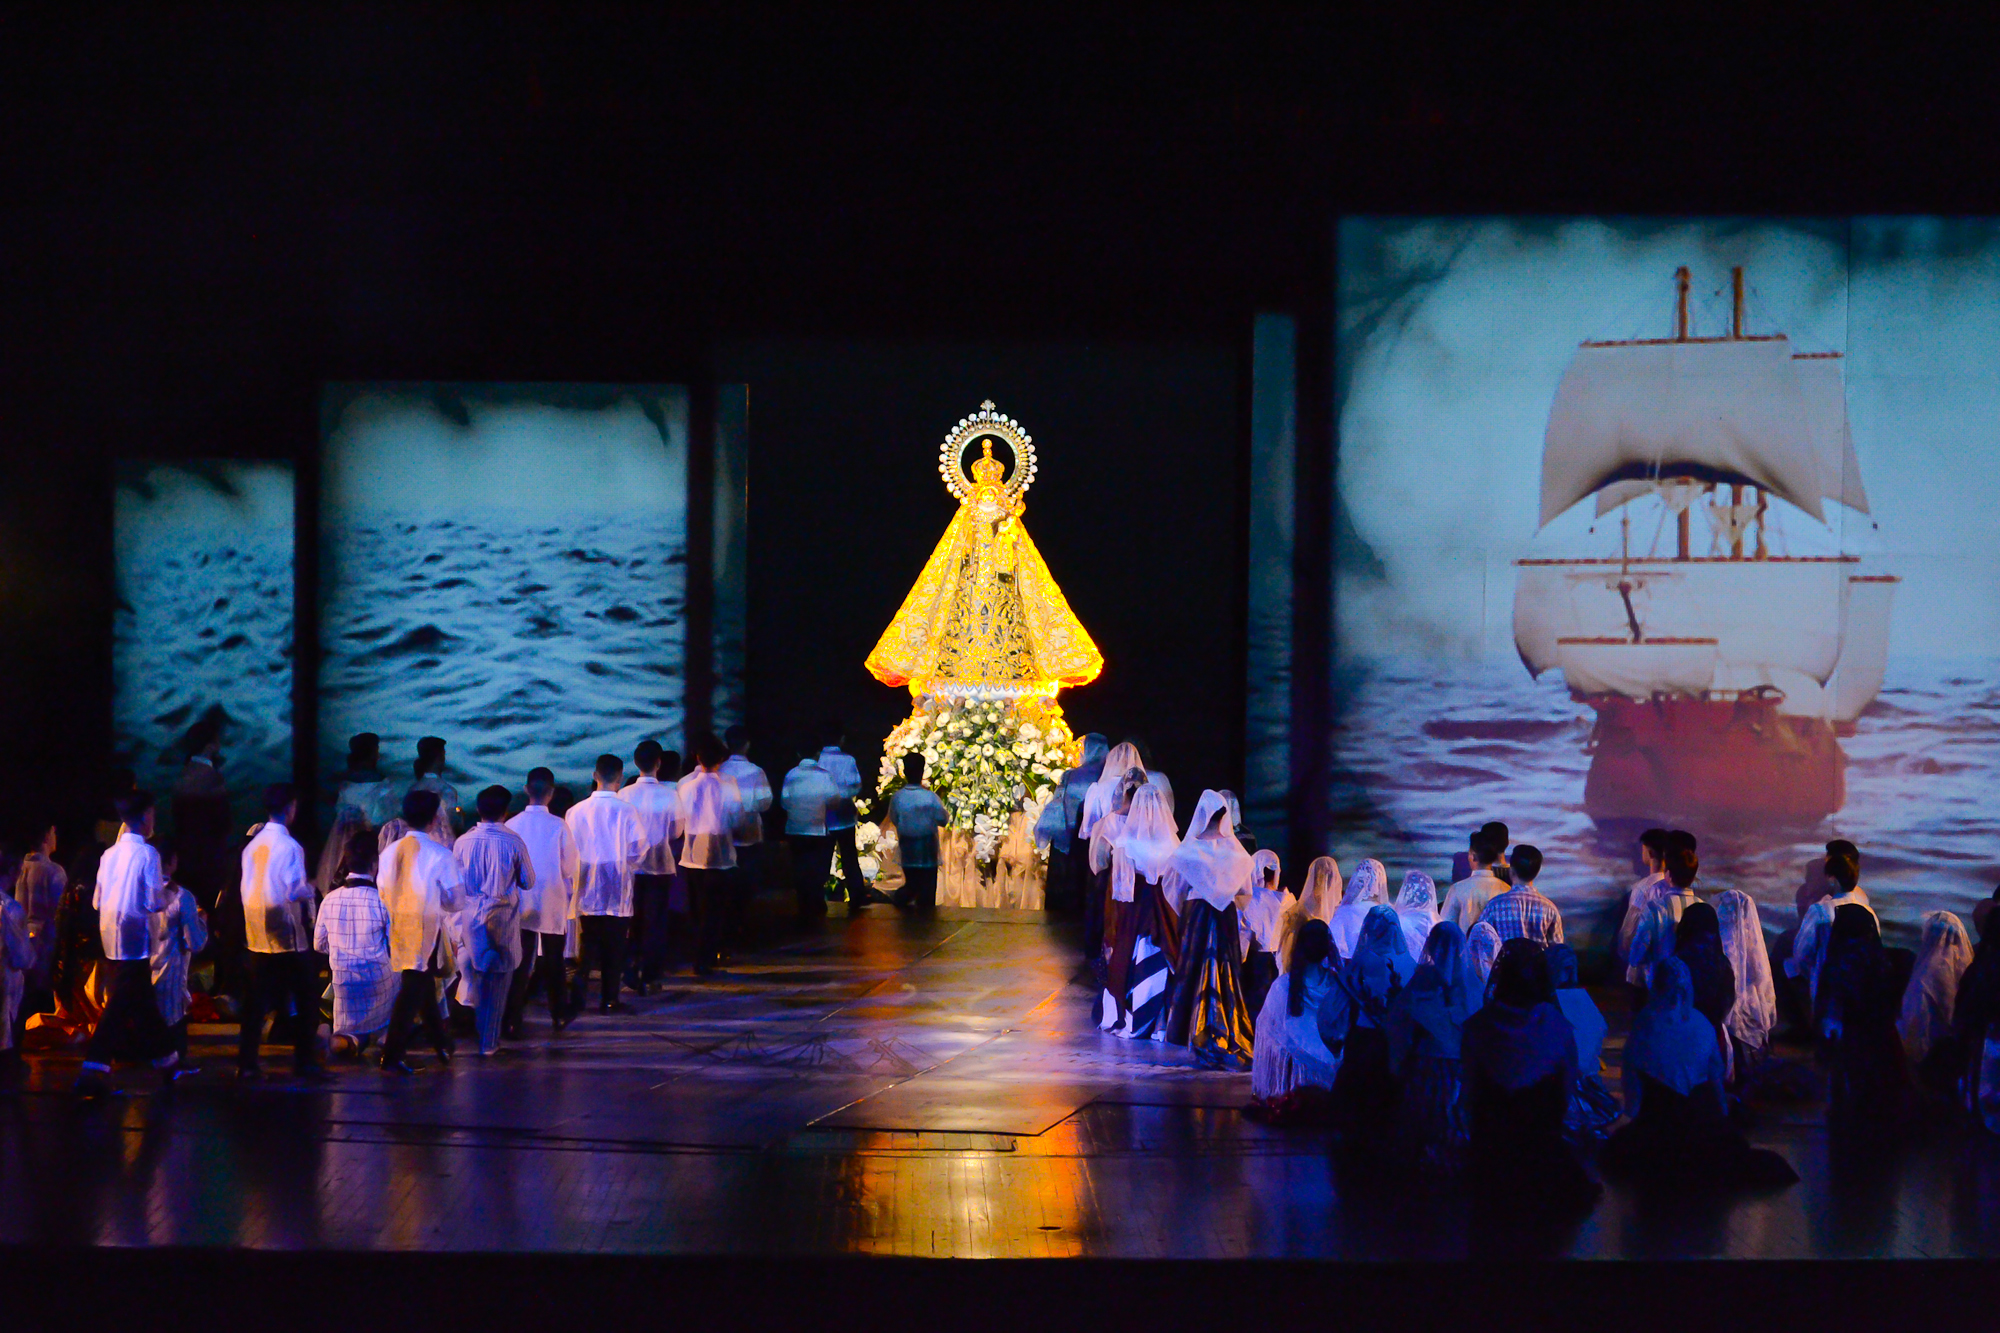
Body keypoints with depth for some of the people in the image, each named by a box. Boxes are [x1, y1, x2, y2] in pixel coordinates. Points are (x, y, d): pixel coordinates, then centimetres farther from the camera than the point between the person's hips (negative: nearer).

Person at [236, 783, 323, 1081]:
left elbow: (245, 888, 9)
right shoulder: (289, 846, -14)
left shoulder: (253, 845, 5)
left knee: (256, 1002, 6)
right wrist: (310, 888, 2)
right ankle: (304, 1061, 8)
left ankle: (246, 1062, 1)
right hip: (288, 937, -6)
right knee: (304, 1000, 7)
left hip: (257, 934, 6)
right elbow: (295, 890, -18)